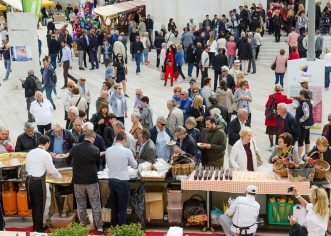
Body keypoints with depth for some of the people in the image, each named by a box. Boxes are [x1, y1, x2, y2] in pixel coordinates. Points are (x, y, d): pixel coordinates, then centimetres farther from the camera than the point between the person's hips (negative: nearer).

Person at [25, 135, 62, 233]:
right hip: (38, 182, -7)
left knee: (34, 204, 18)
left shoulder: (30, 153, 9)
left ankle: (35, 225, 31)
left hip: (29, 180, 7)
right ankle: (39, 228, 13)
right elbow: (52, 170, -7)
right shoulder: (45, 154, -10)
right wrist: (59, 176, 12)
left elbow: (27, 168, 13)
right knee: (40, 206, 5)